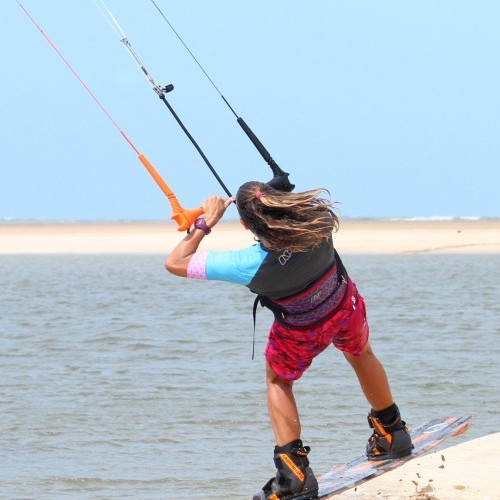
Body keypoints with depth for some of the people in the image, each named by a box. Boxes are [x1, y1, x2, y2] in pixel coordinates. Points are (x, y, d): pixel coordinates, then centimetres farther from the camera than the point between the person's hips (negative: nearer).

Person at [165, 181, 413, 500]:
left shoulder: (251, 264, -38)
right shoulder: (315, 219, -32)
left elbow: (175, 262, -30)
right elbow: (322, 197, -2)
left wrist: (206, 222, -21)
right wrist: (276, 199, 0)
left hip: (302, 334, -3)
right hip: (347, 308, 3)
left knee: (278, 381, 24)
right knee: (361, 355, 32)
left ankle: (294, 474, 14)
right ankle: (391, 433, 51)